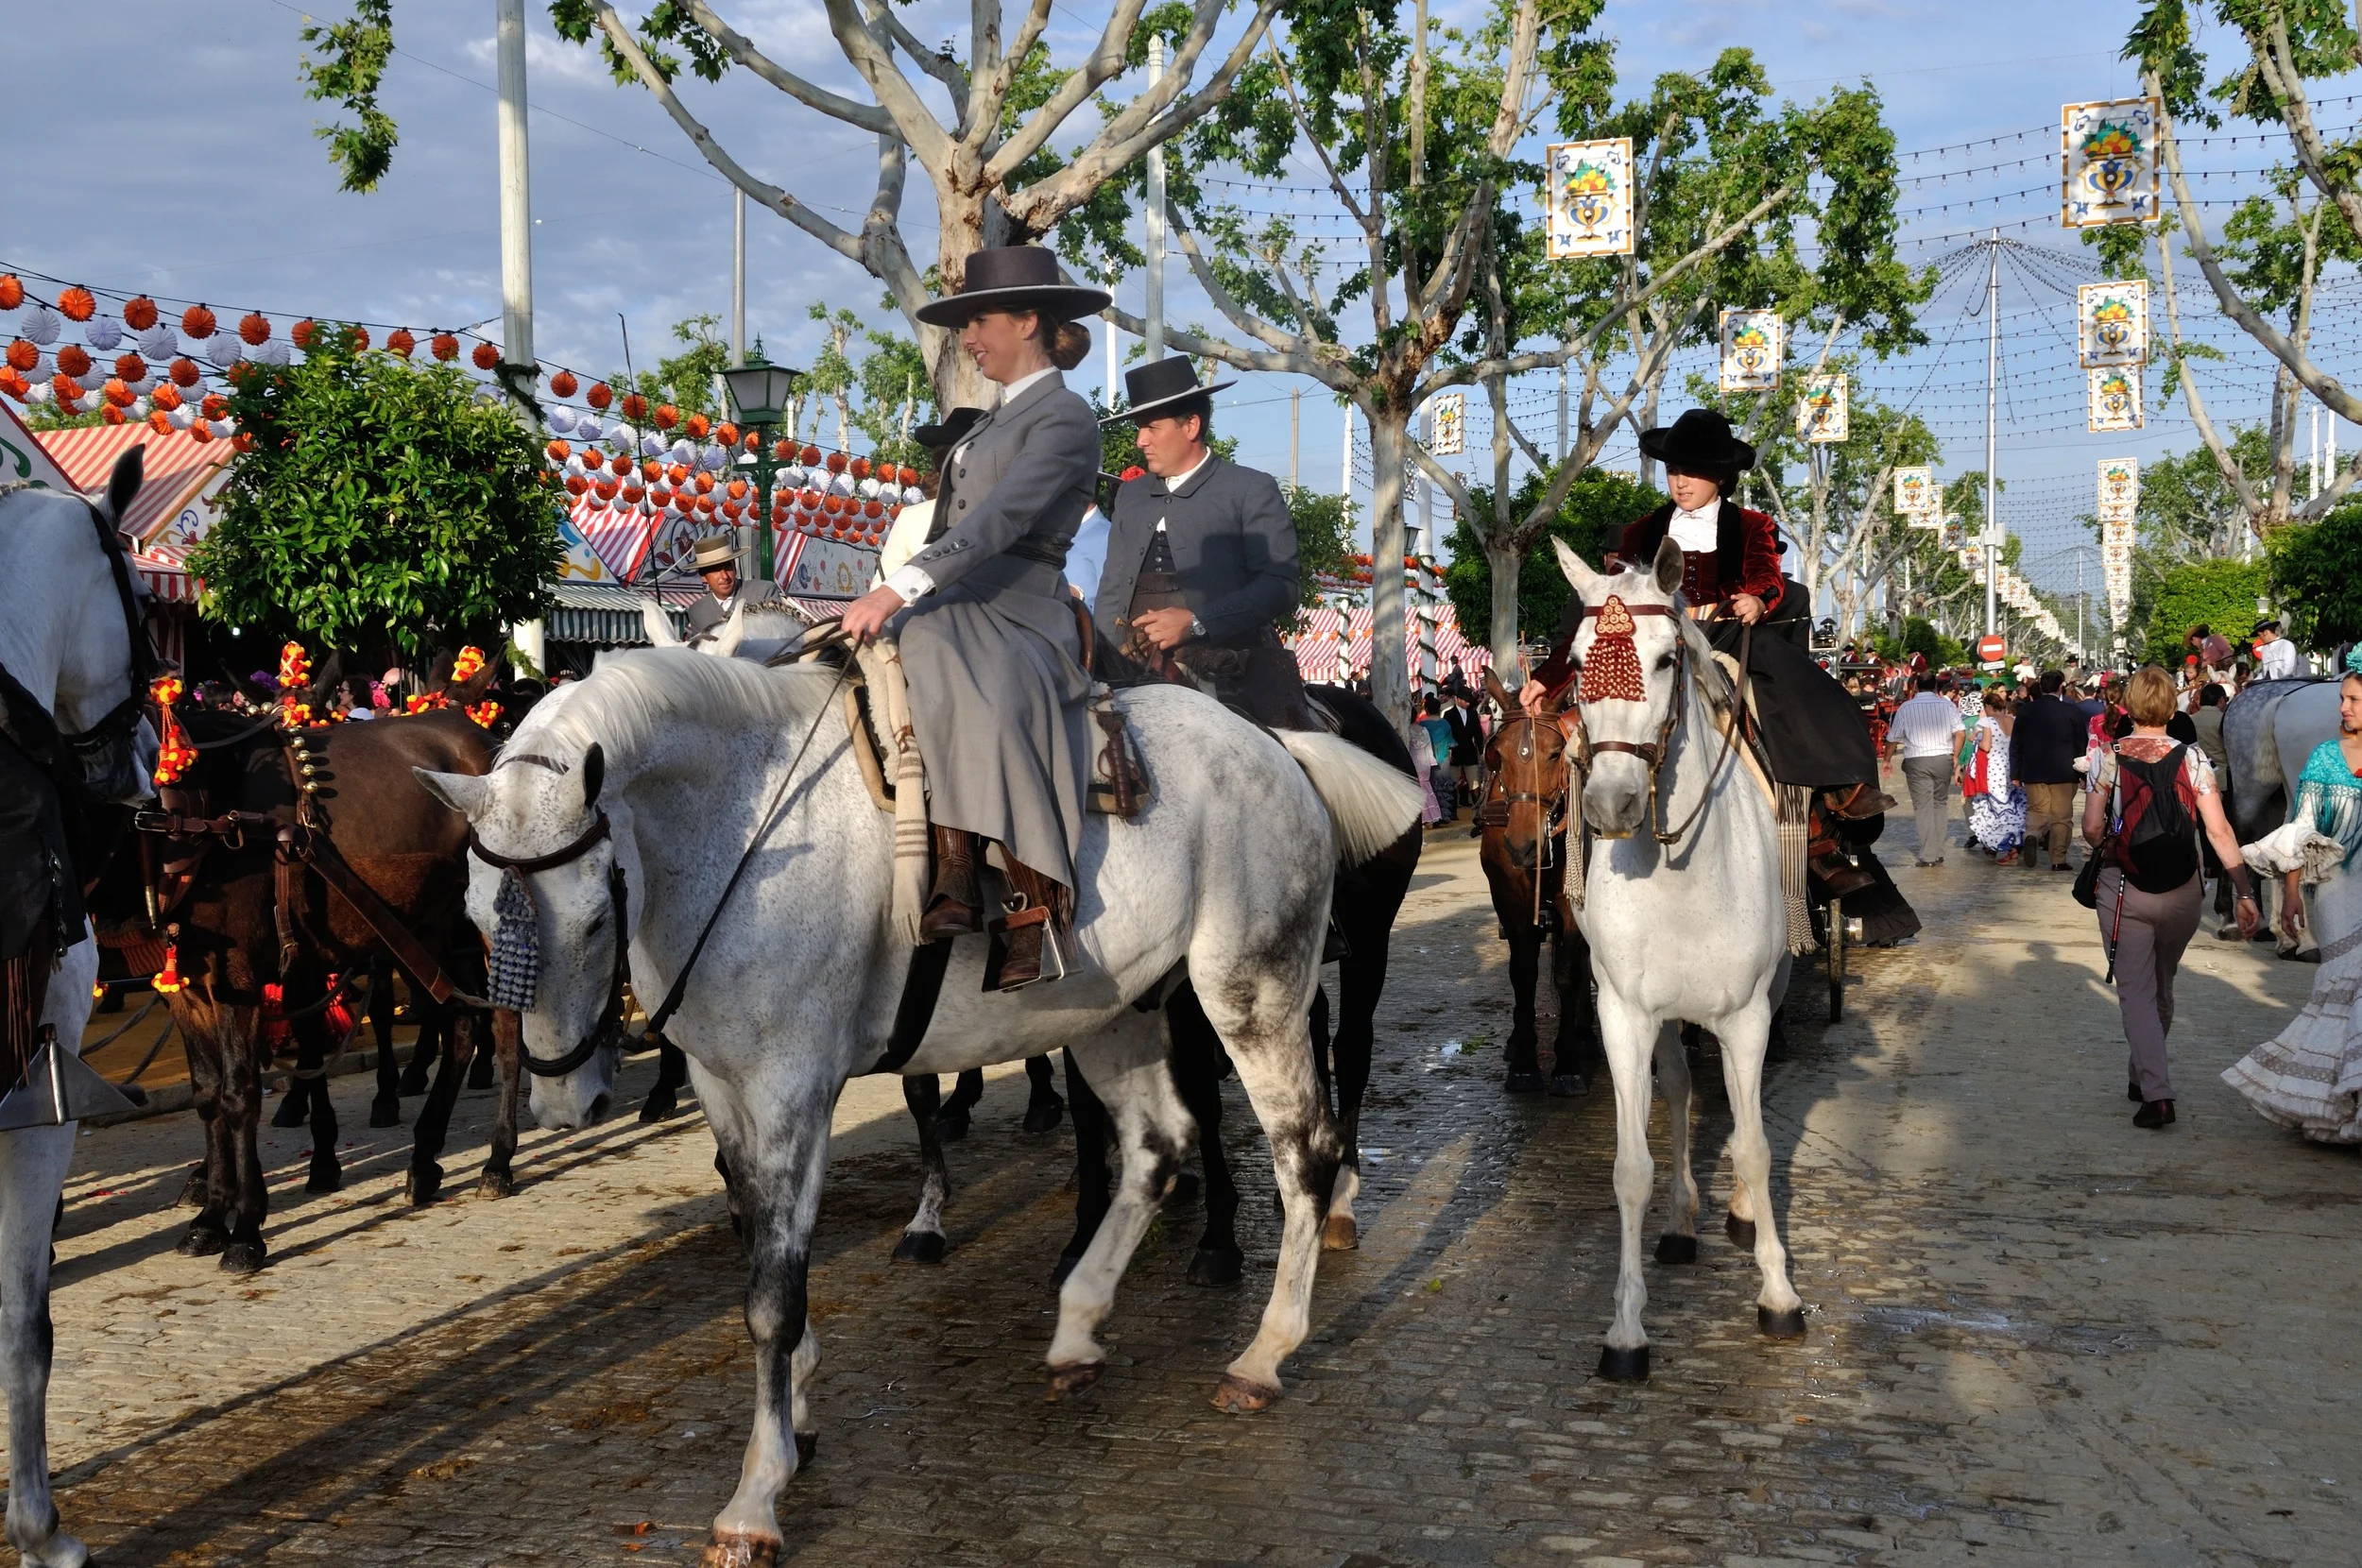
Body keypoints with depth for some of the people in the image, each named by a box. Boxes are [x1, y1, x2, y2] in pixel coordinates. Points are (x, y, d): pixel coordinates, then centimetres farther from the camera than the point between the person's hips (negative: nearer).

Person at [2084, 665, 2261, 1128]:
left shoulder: (2106, 757, -8)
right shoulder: (2192, 759, -5)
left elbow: (2092, 829, -10)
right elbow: (2219, 831, -8)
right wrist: (2245, 892, -5)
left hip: (2124, 889, -2)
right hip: (2180, 891, 2)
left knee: (2136, 991, 2)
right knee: (2161, 988, 20)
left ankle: (2156, 1093, -12)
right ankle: (2142, 1078, 36)